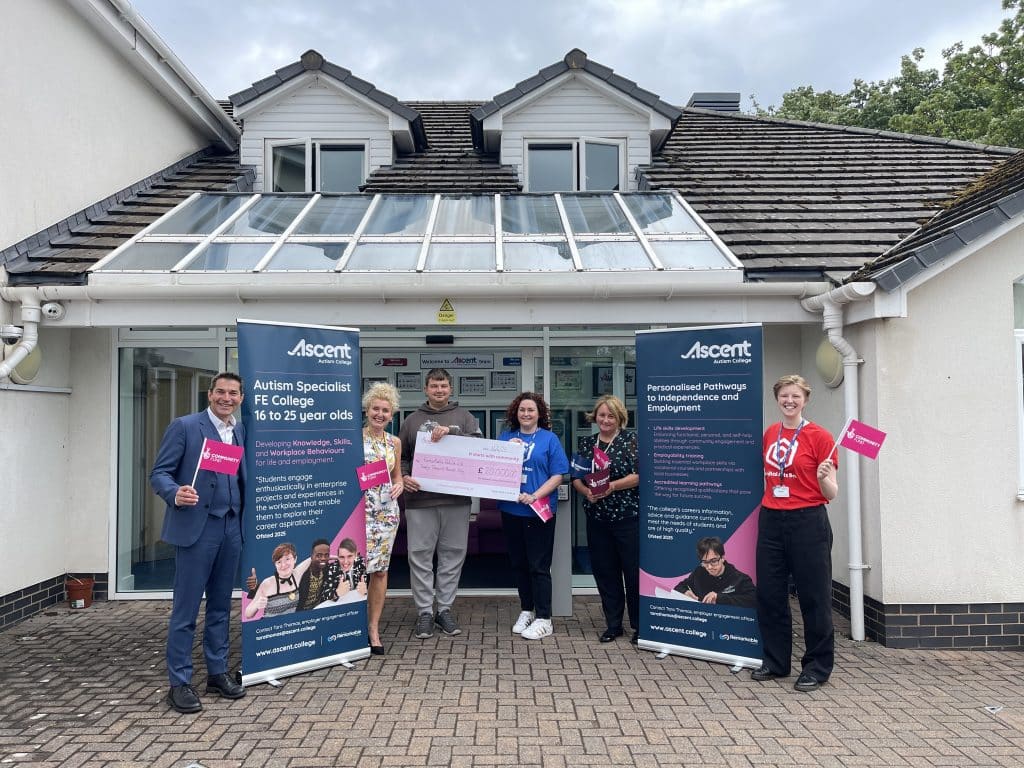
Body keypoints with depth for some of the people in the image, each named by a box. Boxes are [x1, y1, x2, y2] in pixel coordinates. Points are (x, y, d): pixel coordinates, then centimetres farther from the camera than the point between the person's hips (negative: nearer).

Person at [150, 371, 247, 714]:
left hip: (231, 528, 6)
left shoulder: (241, 432, 12)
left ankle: (218, 673, 26)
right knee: (186, 609, 1)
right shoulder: (184, 426, -5)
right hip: (196, 527, -5)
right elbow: (159, 473, -8)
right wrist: (176, 494, -26)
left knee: (220, 607, 14)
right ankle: (179, 683, 13)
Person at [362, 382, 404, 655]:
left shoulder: (394, 443, 10)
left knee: (380, 569, 7)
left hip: (387, 510, 4)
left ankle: (374, 627, 18)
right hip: (359, 508, -4)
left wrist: (398, 486, -3)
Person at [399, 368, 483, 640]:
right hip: (420, 499, 0)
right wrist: (403, 476, -6)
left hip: (456, 499, 0)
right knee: (420, 556, 2)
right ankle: (424, 612, 12)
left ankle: (445, 609, 19)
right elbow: (401, 456, 13)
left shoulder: (463, 416, 10)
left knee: (452, 555, 7)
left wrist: (450, 432, -17)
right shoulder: (412, 420, 12)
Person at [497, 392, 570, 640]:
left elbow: (557, 475, -7)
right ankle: (526, 610, 30)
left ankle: (543, 619, 11)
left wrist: (534, 496, -19)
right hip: (511, 510, 4)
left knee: (539, 566, 1)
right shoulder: (505, 437, 8)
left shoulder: (549, 439, -2)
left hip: (539, 511, -4)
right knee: (518, 564, 14)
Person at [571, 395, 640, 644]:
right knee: (604, 571, 10)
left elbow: (638, 475, -10)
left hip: (627, 516, -4)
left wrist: (612, 486, -22)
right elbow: (576, 477, 8)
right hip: (597, 518, 4)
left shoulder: (630, 440, -2)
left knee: (634, 570, 0)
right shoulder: (586, 443, 10)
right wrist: (586, 491, -11)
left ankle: (639, 626, 15)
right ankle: (613, 624, 23)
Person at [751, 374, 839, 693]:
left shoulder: (819, 436, -6)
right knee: (769, 593, 10)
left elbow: (830, 493, -6)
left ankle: (817, 667, 19)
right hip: (771, 520, 5)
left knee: (813, 595, 3)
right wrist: (768, 504, 8)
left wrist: (824, 478, -25)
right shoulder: (769, 433, 9)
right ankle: (775, 661, 25)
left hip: (807, 522, -5)